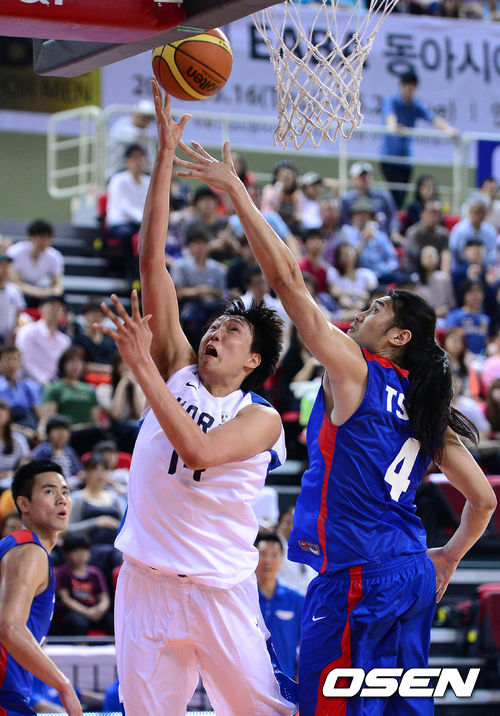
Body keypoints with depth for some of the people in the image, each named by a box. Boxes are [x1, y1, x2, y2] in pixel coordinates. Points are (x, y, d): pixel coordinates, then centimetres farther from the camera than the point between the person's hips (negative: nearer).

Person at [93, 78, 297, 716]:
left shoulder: (260, 419, -2)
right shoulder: (178, 369, 9)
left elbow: (198, 450, -23)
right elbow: (152, 261, 3)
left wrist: (142, 365, -23)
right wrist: (166, 154, -3)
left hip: (220, 587, -3)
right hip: (146, 581, 3)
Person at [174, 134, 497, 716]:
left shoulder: (354, 370, -5)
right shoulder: (424, 406, 15)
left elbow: (287, 279, -10)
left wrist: (234, 189, -8)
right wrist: (448, 560, 31)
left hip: (356, 576, -8)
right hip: (414, 575, 8)